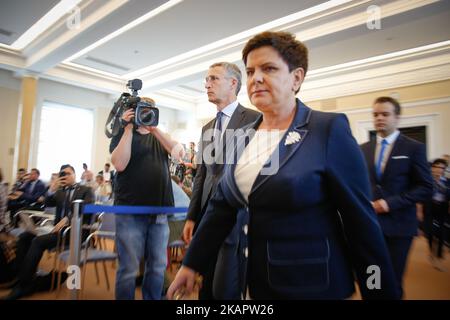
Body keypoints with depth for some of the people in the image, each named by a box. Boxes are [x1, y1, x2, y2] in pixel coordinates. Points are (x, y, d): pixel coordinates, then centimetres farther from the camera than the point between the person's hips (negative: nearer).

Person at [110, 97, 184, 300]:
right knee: (129, 268, 2)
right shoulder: (123, 135, 6)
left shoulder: (159, 137, 15)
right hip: (131, 210, -3)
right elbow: (119, 164, -12)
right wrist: (129, 128, -9)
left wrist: (155, 129, -12)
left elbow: (179, 153, -4)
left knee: (158, 267, 9)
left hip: (160, 211, 4)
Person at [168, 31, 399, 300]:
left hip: (312, 284, -5)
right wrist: (192, 264, 5)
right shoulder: (244, 136, 3)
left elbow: (361, 222, -13)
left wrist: (384, 293, -9)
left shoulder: (329, 129, -14)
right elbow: (222, 205, 6)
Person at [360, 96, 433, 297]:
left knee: (392, 281, 10)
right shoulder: (363, 149, 9)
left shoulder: (414, 148, -2)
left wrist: (391, 203, -16)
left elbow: (426, 188, -6)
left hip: (398, 224, -3)